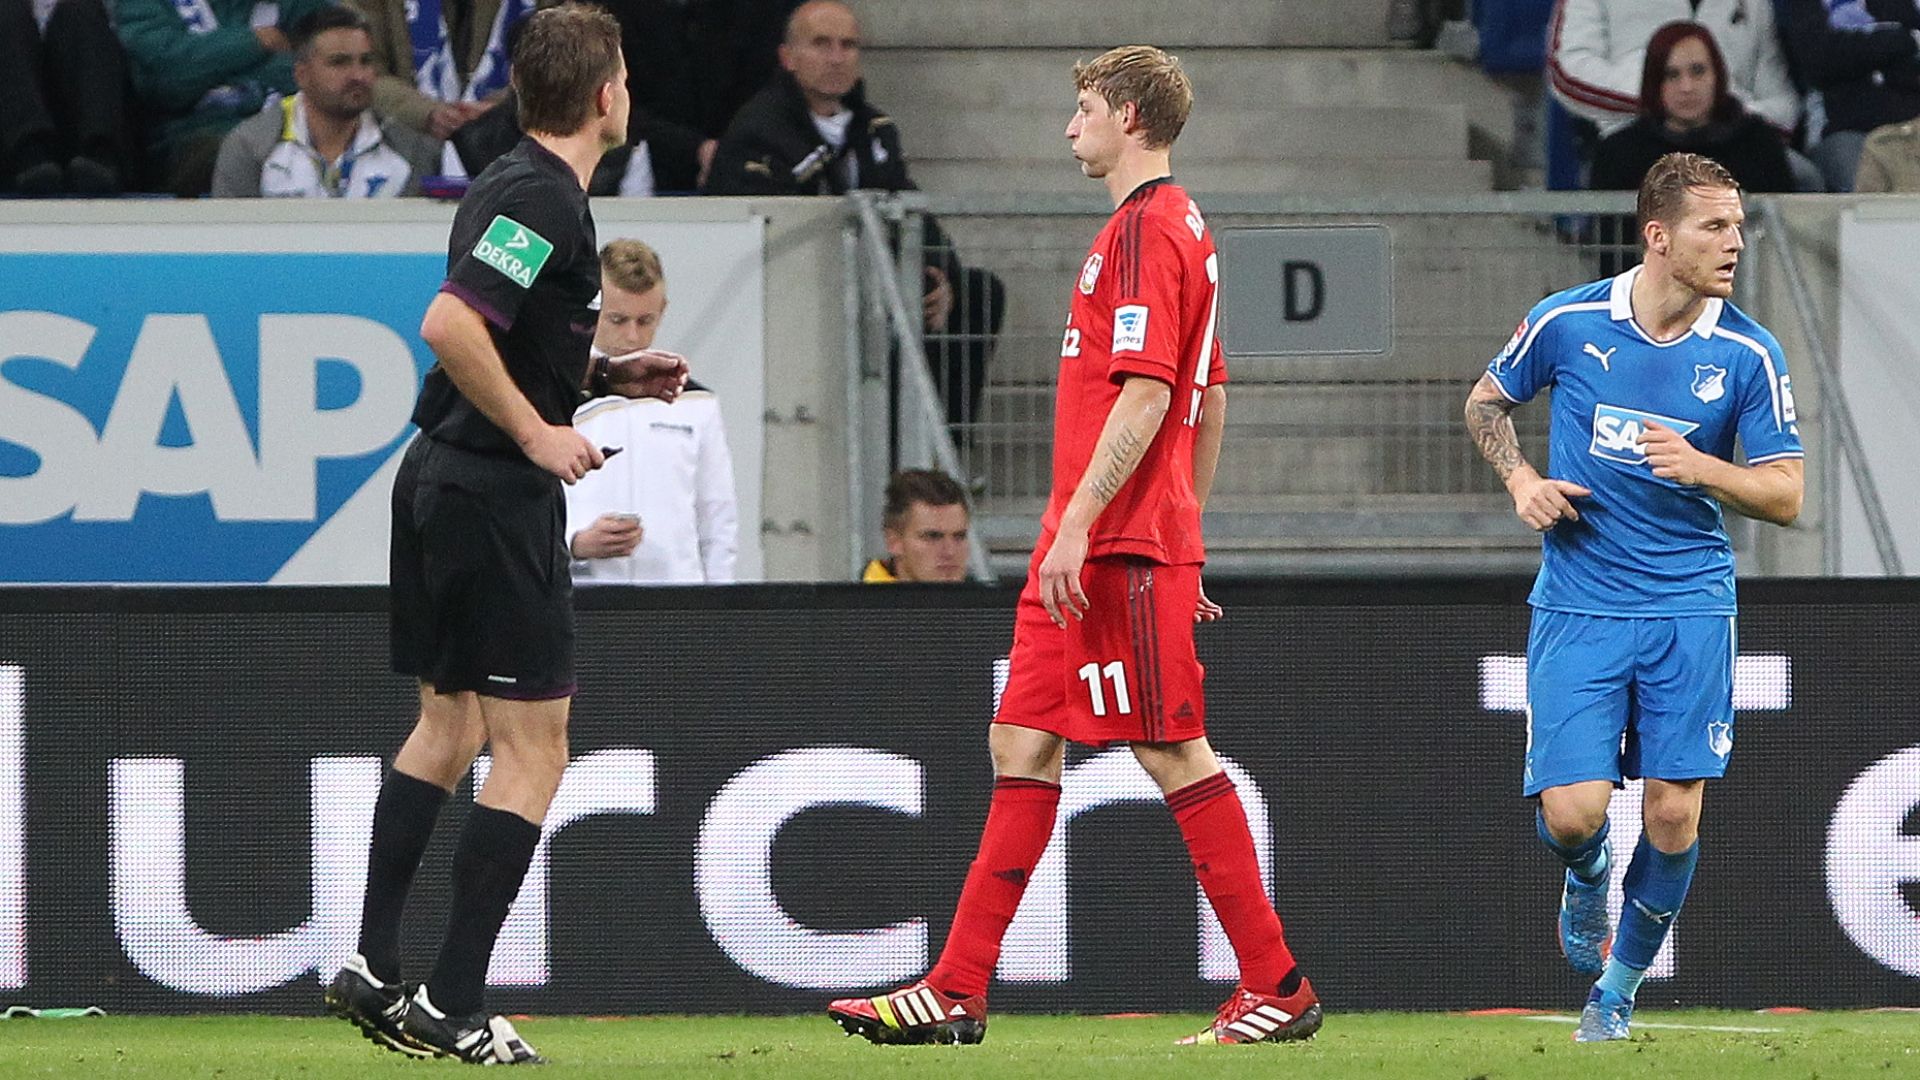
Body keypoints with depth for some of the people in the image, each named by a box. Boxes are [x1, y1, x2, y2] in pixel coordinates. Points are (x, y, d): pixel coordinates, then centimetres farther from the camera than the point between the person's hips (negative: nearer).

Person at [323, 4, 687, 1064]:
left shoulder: (512, 183, 13)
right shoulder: (545, 199, -17)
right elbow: (450, 326, -28)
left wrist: (606, 374, 16)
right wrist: (538, 433, -21)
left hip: (441, 480, 10)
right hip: (497, 496, -10)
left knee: (448, 726, 18)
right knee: (532, 750, -5)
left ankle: (372, 968, 17)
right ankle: (454, 1008, -6)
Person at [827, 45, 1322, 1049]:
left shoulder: (1144, 229, -12)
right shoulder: (1183, 229, 19)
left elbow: (1145, 394, -20)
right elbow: (1207, 402, 23)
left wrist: (1078, 523, -22)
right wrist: (1181, 532, 26)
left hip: (1117, 546, -10)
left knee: (1175, 752, -7)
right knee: (1022, 743, 8)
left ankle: (1276, 988, -2)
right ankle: (957, 992, 8)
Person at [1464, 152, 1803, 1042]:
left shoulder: (1748, 356, -3)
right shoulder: (1566, 323, -4)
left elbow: (1785, 497, -2)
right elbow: (1487, 401, 15)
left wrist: (1701, 467, -19)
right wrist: (1521, 479, -3)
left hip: (1689, 608, 1)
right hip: (1578, 606, -1)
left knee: (1674, 814, -5)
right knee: (1572, 813, -11)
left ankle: (1620, 985, 19)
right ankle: (1587, 875, 27)